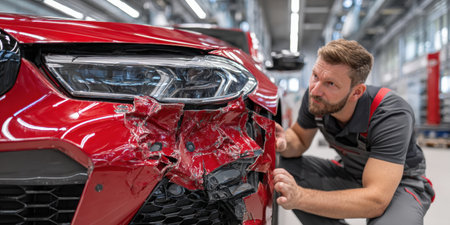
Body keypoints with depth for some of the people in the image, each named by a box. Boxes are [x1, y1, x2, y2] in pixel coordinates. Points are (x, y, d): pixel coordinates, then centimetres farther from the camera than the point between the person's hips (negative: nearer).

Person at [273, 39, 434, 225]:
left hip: (400, 183, -5)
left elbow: (376, 200, -40)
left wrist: (300, 197, -49)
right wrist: (284, 143, -27)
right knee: (284, 169, -16)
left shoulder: (391, 115, -34)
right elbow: (299, 137, 1)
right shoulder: (314, 96, -18)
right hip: (350, 173, 5)